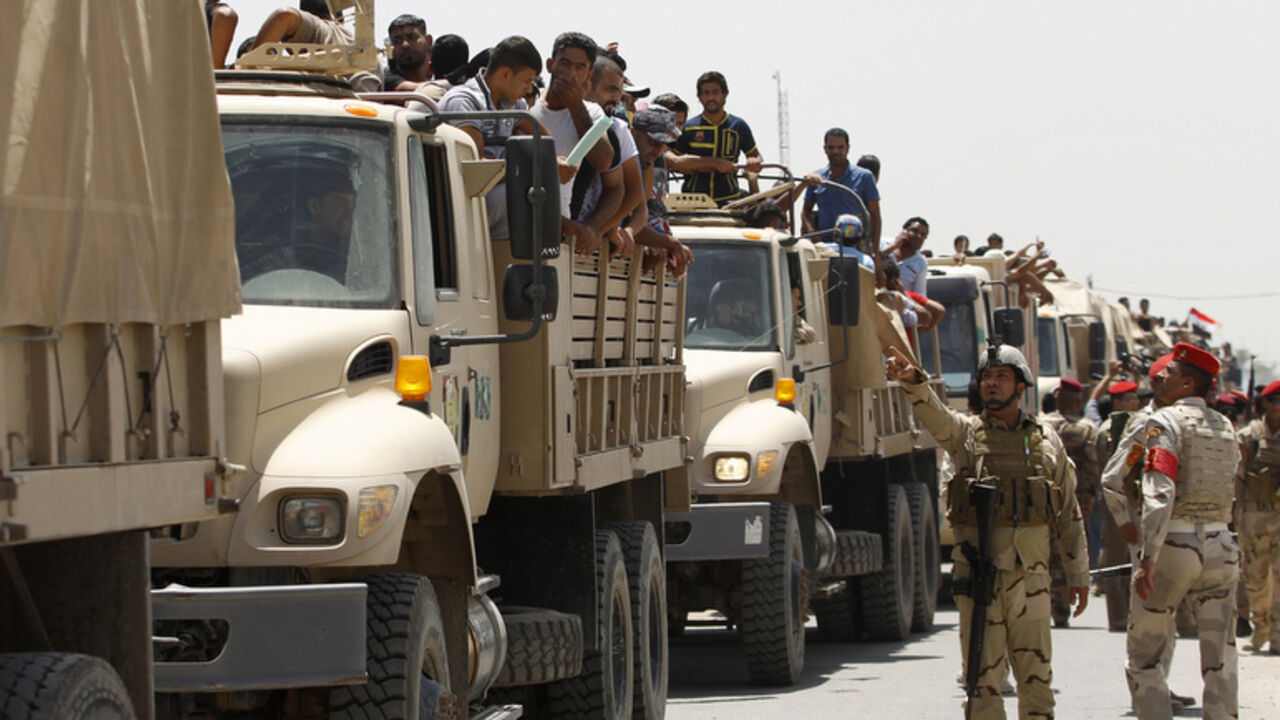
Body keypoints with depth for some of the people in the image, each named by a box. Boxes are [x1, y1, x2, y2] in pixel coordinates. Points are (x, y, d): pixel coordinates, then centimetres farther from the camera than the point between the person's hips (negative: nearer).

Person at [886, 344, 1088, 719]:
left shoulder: (1046, 440, 10)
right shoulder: (965, 433, 5)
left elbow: (1070, 514, 13)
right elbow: (932, 411, -18)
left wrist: (1079, 575, 10)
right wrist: (911, 378, -39)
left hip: (1031, 572, 2)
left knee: (1036, 675, 5)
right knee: (983, 677, 0)